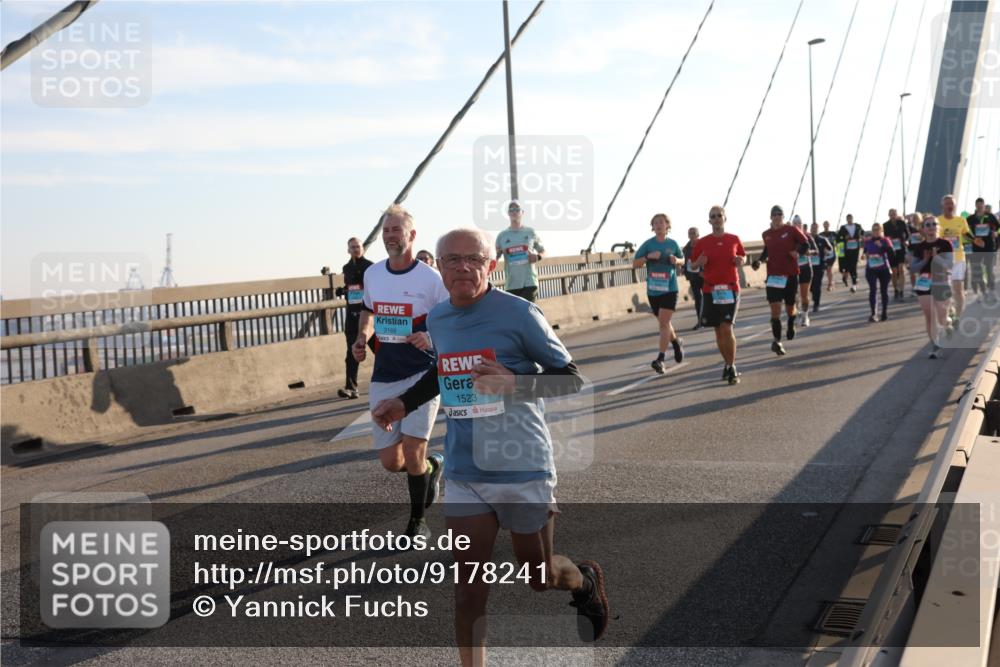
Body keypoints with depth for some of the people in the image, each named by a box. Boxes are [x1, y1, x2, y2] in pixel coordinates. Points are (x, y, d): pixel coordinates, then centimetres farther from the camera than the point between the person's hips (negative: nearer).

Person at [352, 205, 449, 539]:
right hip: (383, 378, 5)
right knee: (391, 461, 3)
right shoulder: (372, 274, 5)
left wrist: (432, 340, -24)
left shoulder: (431, 279, -10)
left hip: (422, 375, -5)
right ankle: (432, 465, 38)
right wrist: (363, 337, 4)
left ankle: (418, 522, 10)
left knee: (412, 451, -14)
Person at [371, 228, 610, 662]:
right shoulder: (436, 320, 6)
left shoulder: (518, 313, -12)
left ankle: (588, 582, 47)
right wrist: (404, 403, 16)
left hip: (522, 468, -4)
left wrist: (515, 384, -24)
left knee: (540, 577, 13)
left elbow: (570, 379, -8)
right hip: (463, 474, 4)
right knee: (468, 586, 0)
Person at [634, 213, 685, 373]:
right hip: (653, 290, 2)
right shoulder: (648, 244, -1)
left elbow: (682, 259, 18)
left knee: (664, 322, -12)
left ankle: (660, 359, -12)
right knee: (663, 322, 16)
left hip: (670, 289, -2)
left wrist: (676, 261, -6)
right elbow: (635, 264, -2)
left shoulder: (673, 244, 2)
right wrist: (648, 257, -18)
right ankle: (676, 343, 43)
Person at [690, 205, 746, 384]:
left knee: (727, 329, -13)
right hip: (710, 290, 2)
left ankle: (732, 367, -2)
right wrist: (700, 262, -13)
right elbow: (692, 264, 10)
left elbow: (743, 256, 18)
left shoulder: (734, 239, 3)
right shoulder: (702, 242, 2)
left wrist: (741, 260, -5)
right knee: (718, 331, 8)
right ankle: (727, 364, 26)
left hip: (730, 289, -1)